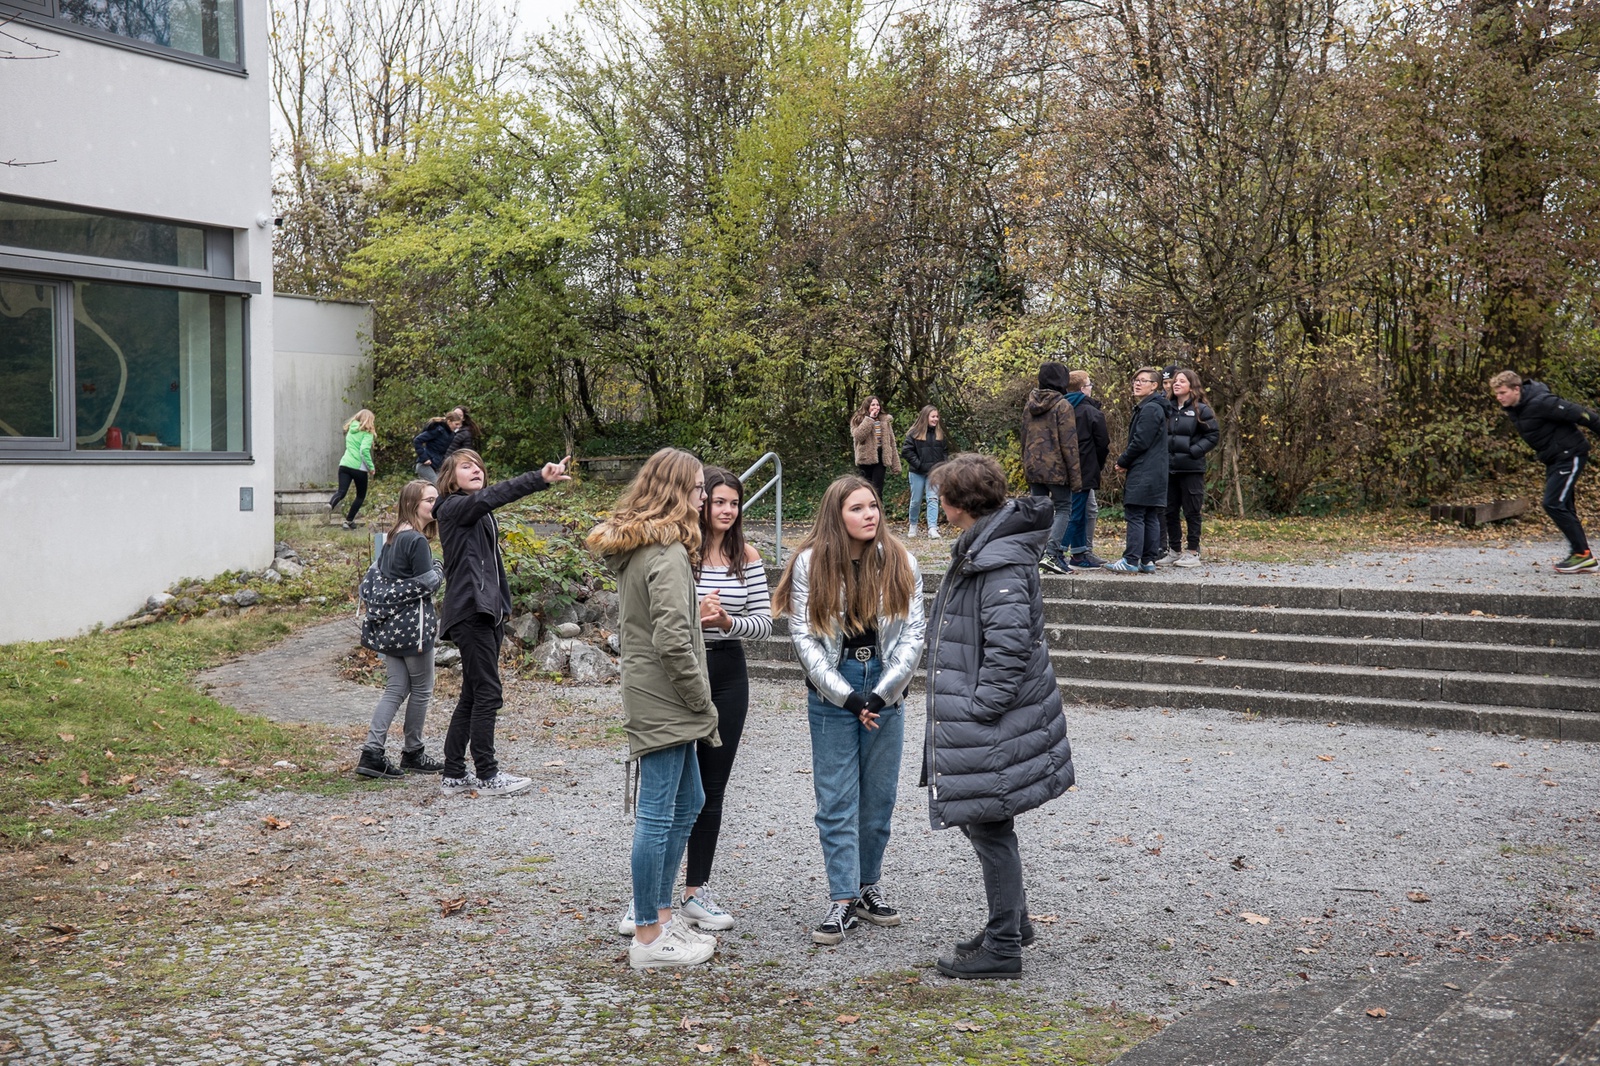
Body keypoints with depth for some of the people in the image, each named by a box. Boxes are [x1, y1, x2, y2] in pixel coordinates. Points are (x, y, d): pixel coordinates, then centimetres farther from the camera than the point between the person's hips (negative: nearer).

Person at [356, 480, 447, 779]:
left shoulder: (394, 537, 13)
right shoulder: (417, 541, -16)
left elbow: (378, 573, 18)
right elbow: (427, 583, -17)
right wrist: (440, 569, 1)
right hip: (413, 624, -9)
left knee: (396, 688, 9)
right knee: (421, 688, 6)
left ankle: (372, 752, 0)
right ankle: (412, 753, 17)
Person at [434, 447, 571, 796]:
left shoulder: (481, 513, 20)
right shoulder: (453, 508, -8)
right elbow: (494, 495, -27)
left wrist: (503, 605, 16)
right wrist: (540, 479, -39)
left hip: (489, 611, 10)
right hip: (470, 612, -10)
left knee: (472, 695, 11)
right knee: (487, 693, -7)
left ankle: (454, 775, 16)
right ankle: (487, 774, 1)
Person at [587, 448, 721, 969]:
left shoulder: (631, 547, 12)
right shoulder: (669, 553, -18)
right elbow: (672, 640, -25)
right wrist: (702, 701, -14)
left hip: (647, 692, 10)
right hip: (665, 703, -10)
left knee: (688, 803, 20)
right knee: (658, 815, -3)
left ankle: (661, 913, 28)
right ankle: (648, 937, 6)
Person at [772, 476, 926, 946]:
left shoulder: (900, 563, -1)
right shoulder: (811, 563, -6)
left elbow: (913, 633, -2)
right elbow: (804, 636, -8)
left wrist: (881, 695, -11)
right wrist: (846, 696, -13)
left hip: (885, 690, 2)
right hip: (832, 690, -2)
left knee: (879, 797, 9)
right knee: (837, 798, -1)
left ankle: (867, 887, 22)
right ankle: (843, 900, 3)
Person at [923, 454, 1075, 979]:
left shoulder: (1001, 561, -21)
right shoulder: (980, 547, 12)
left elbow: (1008, 644, -26)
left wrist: (981, 707, -22)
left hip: (991, 722, -11)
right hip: (976, 715, 11)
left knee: (990, 827, -2)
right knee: (986, 824, 20)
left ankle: (1003, 947, 8)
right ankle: (1012, 922, 34)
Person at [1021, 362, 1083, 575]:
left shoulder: (1029, 405, 11)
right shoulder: (1062, 405, -10)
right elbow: (1069, 443, -12)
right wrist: (1075, 475, -10)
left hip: (1033, 467, 6)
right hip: (1056, 469, -6)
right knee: (1063, 509, 1)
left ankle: (1041, 554, 8)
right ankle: (1051, 553, -14)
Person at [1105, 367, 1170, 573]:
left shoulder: (1150, 409, -14)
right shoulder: (1144, 408, 19)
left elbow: (1140, 442, -18)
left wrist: (1122, 461, -5)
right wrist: (1126, 461, 8)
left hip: (1143, 474, -10)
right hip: (1154, 474, 10)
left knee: (1135, 515, -9)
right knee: (1150, 517, 9)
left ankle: (1131, 560, -10)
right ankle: (1148, 561, 11)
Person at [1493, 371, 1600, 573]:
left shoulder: (1540, 403, -25)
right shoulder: (1513, 409, 3)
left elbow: (1578, 413, -21)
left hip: (1570, 455, -10)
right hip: (1553, 459, 10)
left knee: (1554, 504, -14)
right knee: (1563, 507, 11)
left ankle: (1583, 554, -8)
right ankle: (1579, 554, 17)